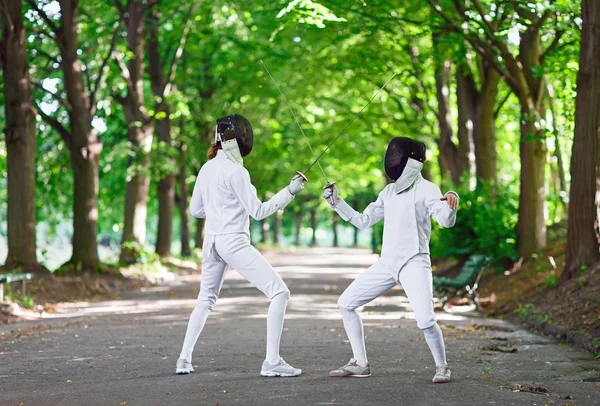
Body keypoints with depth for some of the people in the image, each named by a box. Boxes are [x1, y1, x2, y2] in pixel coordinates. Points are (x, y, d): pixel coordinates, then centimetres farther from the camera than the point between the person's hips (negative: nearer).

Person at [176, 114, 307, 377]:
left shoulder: (207, 169, 9)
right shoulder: (236, 171, -14)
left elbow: (196, 210, 17)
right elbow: (258, 212, -16)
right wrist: (289, 192, -16)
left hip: (212, 242, 8)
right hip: (234, 243, -8)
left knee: (206, 300, 25)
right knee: (279, 293, -7)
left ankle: (184, 360, 22)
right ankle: (272, 362, -13)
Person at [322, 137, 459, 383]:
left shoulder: (426, 189, -10)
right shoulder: (389, 191, 13)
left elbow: (446, 221, -26)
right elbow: (363, 221, 18)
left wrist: (452, 202, -48)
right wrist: (336, 202, 9)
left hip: (414, 263, -7)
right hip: (387, 263, 7)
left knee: (425, 321, -24)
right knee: (346, 303, 5)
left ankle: (441, 367, 4)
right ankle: (360, 364, 13)